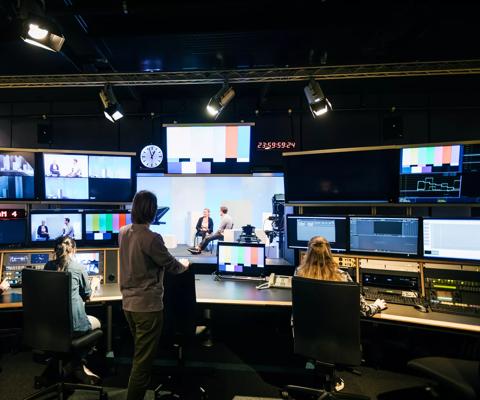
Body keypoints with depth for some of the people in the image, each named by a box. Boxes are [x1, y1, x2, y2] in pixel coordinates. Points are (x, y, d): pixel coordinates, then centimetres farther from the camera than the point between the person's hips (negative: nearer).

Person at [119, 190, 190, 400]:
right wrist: (184, 264, 11)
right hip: (148, 305, -8)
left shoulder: (123, 233, 2)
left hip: (128, 302, 8)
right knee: (143, 359, 4)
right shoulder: (151, 238, -23)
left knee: (139, 353, 25)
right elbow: (172, 267, -11)